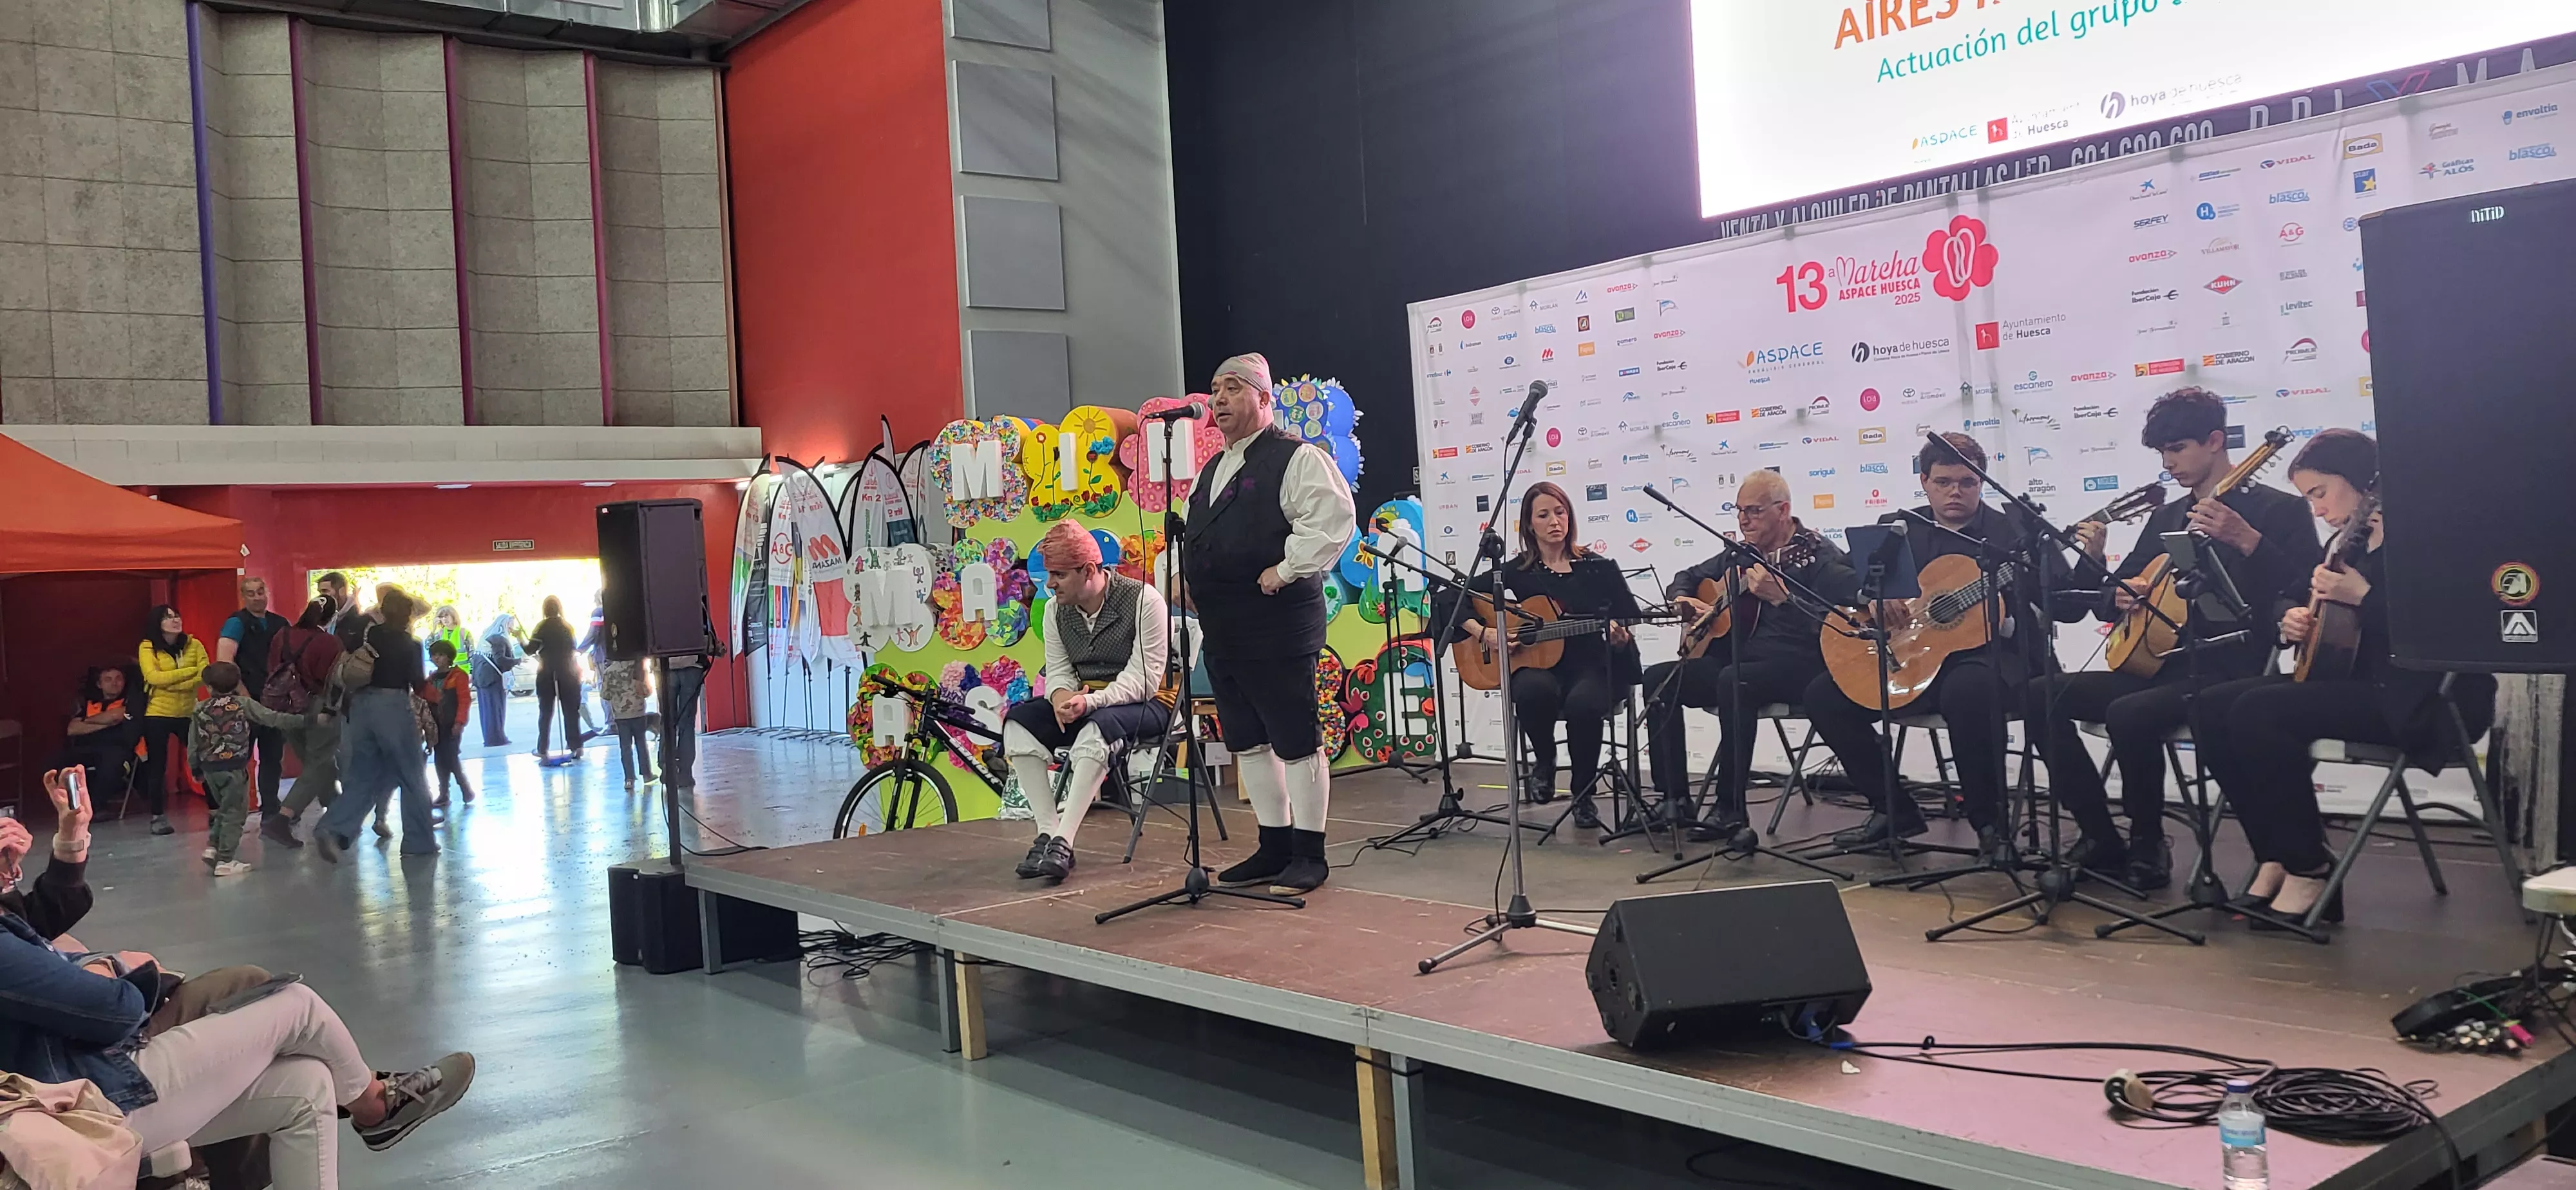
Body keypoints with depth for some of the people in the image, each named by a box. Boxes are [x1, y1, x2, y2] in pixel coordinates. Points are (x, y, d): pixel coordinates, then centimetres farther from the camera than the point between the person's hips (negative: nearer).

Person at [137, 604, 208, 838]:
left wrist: (172, 685, -20)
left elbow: (206, 676, -10)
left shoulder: (193, 644, 1)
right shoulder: (147, 647, -4)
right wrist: (193, 670, -17)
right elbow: (154, 677, -18)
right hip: (157, 715, -2)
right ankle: (158, 817, 10)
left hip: (189, 713, 2)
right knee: (157, 766, 2)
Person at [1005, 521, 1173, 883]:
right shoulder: (1057, 609, 6)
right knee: (1019, 721, -17)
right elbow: (1058, 670, 6)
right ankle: (1047, 834, -23)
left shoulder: (1143, 600, -14)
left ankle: (1062, 843, -39)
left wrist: (1091, 702, -32)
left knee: (1096, 728, -38)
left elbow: (1143, 679, -19)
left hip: (1146, 704, -6)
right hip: (1083, 702, 7)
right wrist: (1061, 698, -20)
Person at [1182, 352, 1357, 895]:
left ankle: (1309, 854, 6)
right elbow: (1194, 535, 32)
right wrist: (1191, 579, 15)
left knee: (1295, 741, -3)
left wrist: (1286, 569, -19)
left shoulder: (1297, 458, -7)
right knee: (1246, 741, 13)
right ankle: (1274, 847, 24)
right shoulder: (1211, 470, 20)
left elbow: (1332, 519, -19)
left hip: (1277, 625, -9)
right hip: (1221, 627, 9)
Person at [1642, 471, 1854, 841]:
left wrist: (1781, 598, -31)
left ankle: (1730, 808, -30)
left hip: (1796, 665, -8)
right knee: (1659, 678, -11)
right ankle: (1674, 798, -12)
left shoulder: (1820, 556, -6)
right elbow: (1686, 578, 30)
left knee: (1734, 680, -38)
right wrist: (1682, 600, 6)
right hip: (1736, 659, 8)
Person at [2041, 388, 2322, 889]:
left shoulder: (2277, 509, -1)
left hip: (2228, 673, -7)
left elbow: (2307, 593, -16)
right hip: (2156, 665, 7)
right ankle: (2102, 839, -6)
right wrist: (2117, 597, -3)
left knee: (2129, 715, -35)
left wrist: (2247, 540, -29)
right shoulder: (2166, 518, 19)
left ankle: (2148, 844, -11)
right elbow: (2109, 601, 21)